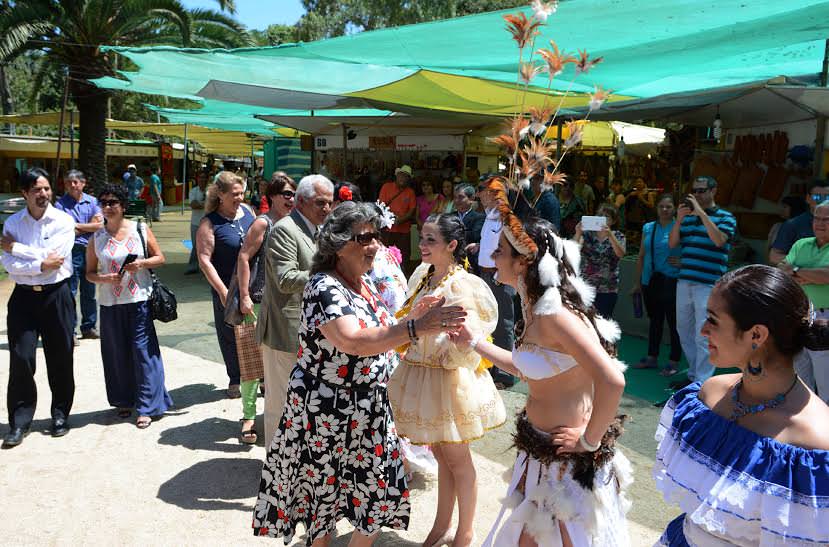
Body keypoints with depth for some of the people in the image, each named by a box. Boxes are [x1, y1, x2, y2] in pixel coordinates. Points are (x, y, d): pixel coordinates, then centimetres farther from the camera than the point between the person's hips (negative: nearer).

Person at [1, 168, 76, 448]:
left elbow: (54, 257, -17)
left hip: (56, 295, -1)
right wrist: (41, 265, -18)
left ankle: (60, 415, 24)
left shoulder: (63, 221, -4)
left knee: (60, 358, 7)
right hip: (24, 296, 1)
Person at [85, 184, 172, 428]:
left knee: (143, 351, -4)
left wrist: (141, 263, -13)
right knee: (117, 353, 9)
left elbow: (160, 258, 6)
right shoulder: (96, 237, 5)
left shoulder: (141, 229, 1)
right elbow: (89, 272, 9)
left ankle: (146, 407, 3)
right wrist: (104, 278, -12)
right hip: (110, 304, 2)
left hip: (139, 300, -2)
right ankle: (124, 401, 27)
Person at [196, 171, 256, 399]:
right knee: (231, 335, 10)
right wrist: (223, 291, -18)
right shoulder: (210, 223, -10)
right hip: (228, 289, -4)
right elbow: (204, 260, -13)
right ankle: (235, 380, 26)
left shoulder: (247, 211, 6)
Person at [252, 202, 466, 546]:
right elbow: (354, 342, -35)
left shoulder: (364, 282, 6)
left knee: (378, 496, 16)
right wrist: (415, 328, -41)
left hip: (369, 411, 8)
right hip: (328, 414, -8)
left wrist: (413, 314, 1)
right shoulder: (324, 287, -20)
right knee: (326, 495, 10)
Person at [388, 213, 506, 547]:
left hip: (448, 378, -7)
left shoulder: (460, 285, -20)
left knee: (457, 459, 10)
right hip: (421, 375, 7)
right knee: (440, 453, 20)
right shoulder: (423, 275, 2)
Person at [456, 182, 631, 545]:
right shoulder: (533, 307, 2)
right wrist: (472, 341, 15)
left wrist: (590, 440, -20)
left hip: (568, 458, -9)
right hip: (538, 448, 9)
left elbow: (612, 381, -34)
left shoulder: (555, 314, -27)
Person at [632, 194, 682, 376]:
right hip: (650, 280, 5)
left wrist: (682, 263, -19)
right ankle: (652, 357, 27)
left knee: (673, 321, -1)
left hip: (671, 281, -5)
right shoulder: (648, 228, 10)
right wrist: (638, 282, 15)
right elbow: (641, 256, 15)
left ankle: (673, 362, 10)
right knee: (654, 319, 16)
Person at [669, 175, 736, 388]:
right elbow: (672, 243, 6)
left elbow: (719, 240, -17)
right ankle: (694, 374, 27)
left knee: (703, 336, -7)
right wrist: (679, 219, -7)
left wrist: (702, 213, -18)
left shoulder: (725, 217, 1)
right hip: (684, 281, 6)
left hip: (708, 284, -6)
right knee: (684, 331, 14)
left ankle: (702, 382, 0)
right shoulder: (687, 217, 15)